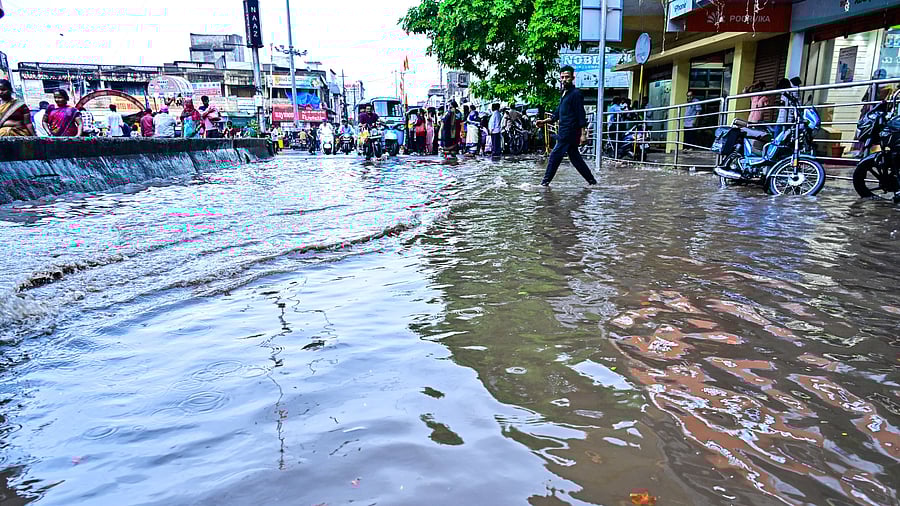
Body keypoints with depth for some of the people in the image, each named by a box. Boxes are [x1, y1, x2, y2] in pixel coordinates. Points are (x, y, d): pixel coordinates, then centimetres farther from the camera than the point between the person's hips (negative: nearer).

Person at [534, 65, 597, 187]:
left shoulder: (575, 94, -10)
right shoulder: (565, 94, 19)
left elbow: (581, 115, -14)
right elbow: (557, 114, 20)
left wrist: (583, 133, -18)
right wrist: (544, 121, 8)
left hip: (569, 133, -10)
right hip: (564, 132, 10)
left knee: (555, 156, -7)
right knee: (575, 157, 12)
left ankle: (546, 181, -1)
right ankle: (591, 180, 18)